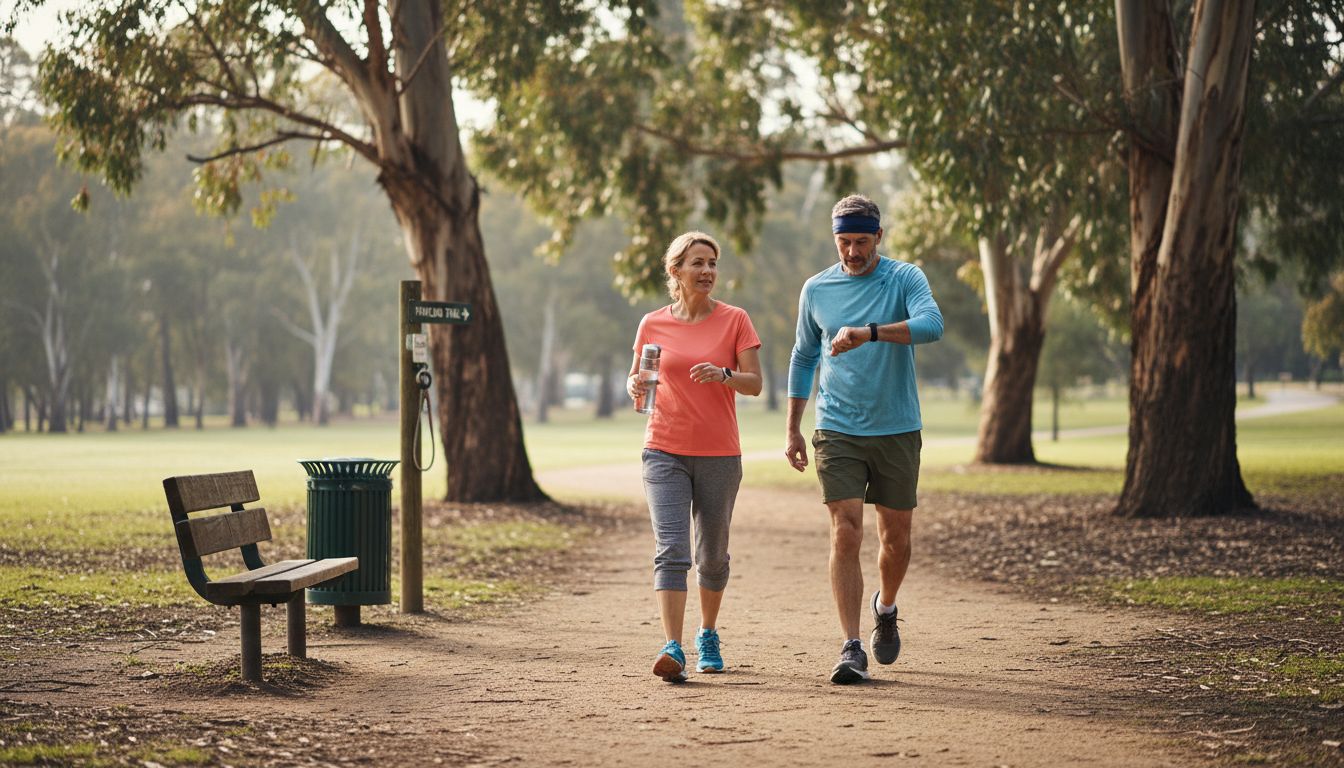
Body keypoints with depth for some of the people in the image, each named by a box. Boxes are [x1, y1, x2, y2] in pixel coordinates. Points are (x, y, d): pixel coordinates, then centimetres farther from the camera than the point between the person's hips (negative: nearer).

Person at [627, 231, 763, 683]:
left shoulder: (734, 320, 0)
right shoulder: (653, 324, 4)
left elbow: (754, 383, -5)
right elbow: (637, 383, 14)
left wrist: (722, 375, -24)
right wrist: (635, 388, -10)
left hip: (719, 456, 0)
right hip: (665, 452, 0)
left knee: (712, 555, 11)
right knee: (671, 550, -14)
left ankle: (708, 636, 33)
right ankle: (673, 649, -21)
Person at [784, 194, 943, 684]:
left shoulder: (905, 279, -3)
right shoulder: (817, 290, 6)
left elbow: (932, 325, -23)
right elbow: (803, 358, 16)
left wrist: (869, 332, -37)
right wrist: (792, 430, 14)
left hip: (898, 429, 0)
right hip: (837, 431, 1)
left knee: (896, 538, 8)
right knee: (845, 535, -11)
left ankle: (885, 608, 38)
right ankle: (852, 649, -10)